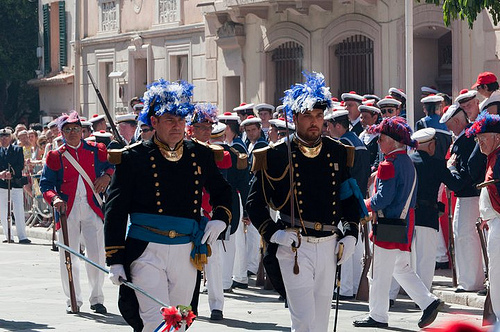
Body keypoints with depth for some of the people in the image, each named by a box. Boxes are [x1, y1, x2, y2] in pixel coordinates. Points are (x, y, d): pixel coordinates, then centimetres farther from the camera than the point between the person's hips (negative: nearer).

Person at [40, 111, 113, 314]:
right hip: (67, 210, 0)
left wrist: (107, 176, -2)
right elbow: (45, 183, 3)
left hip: (92, 209, 0)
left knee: (96, 255, -3)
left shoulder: (96, 151, 8)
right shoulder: (56, 156, 5)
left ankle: (97, 299, 11)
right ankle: (73, 300, 14)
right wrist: (54, 198, -15)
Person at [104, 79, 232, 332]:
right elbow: (115, 210, -2)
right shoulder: (134, 157, -3)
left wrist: (220, 219, 5)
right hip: (146, 253, -4)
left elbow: (221, 191, 26)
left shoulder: (199, 155, 8)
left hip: (186, 254, 4)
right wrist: (114, 261, -7)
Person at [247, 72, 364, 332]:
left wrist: (350, 234, 5)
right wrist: (272, 233, -12)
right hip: (294, 246, -4)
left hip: (329, 245, 4)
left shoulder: (338, 153, 8)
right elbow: (254, 202, 1)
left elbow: (350, 199, 17)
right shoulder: (275, 156, -4)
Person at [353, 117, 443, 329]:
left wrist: (366, 205, -4)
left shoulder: (388, 165, -17)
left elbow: (383, 198, -22)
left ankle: (378, 316, 7)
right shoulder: (408, 162, 12)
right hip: (405, 223, 9)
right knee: (401, 268, 17)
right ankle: (428, 302, 7)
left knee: (380, 272, 1)